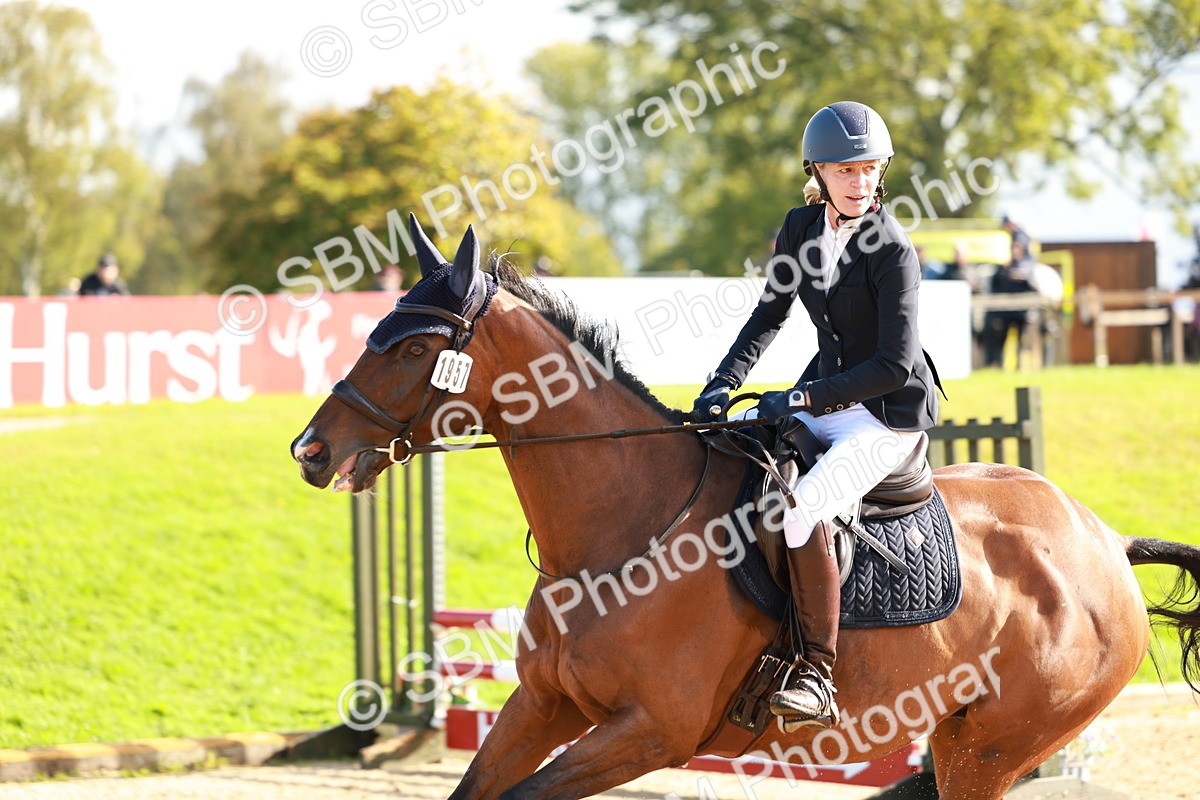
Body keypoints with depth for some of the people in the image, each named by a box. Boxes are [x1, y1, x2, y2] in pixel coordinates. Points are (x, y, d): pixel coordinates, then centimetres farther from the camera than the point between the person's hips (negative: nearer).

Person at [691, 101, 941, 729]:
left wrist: (804, 398, -23)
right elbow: (771, 313, 14)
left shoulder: (893, 252, -18)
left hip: (889, 414, -8)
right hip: (827, 392, 8)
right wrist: (724, 383, 0)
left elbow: (895, 365, -21)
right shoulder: (802, 227, 3)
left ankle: (817, 675, -26)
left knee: (801, 509, -31)